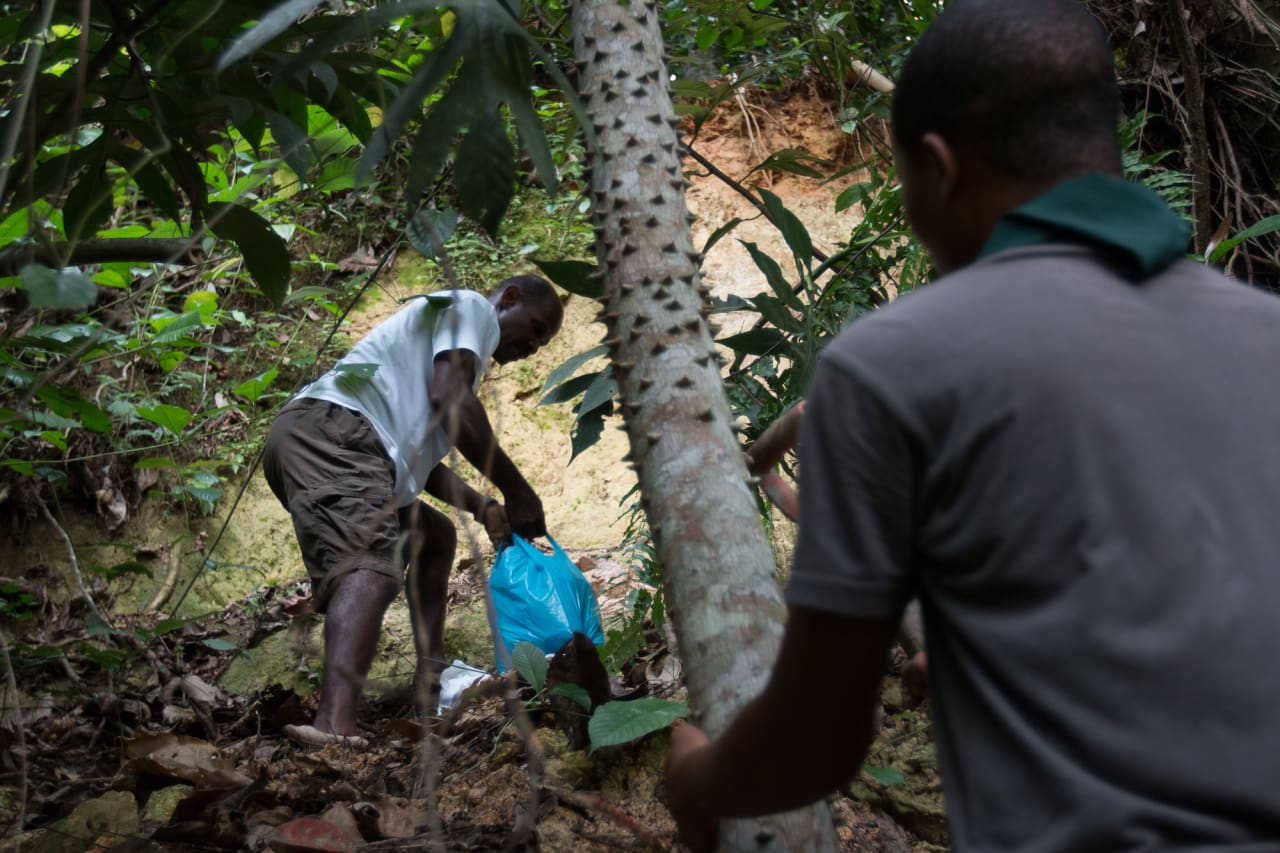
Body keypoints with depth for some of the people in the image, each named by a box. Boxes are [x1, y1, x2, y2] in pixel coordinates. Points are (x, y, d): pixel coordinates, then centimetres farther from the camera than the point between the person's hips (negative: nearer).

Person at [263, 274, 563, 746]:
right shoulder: (473, 308, 8)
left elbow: (419, 459, 30)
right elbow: (450, 401, -12)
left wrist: (482, 507, 19)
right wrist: (516, 490, -6)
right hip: (330, 428, -11)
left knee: (434, 537, 26)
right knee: (370, 565, -31)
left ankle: (430, 677, 20)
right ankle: (335, 725, -51)